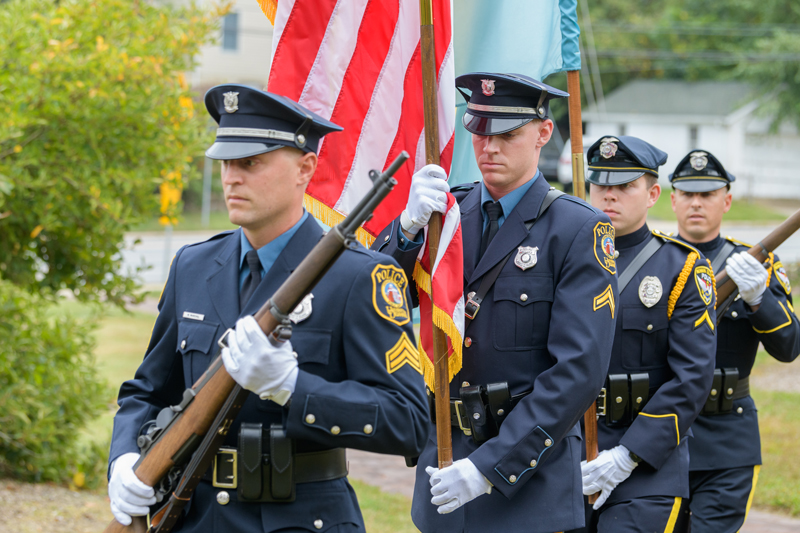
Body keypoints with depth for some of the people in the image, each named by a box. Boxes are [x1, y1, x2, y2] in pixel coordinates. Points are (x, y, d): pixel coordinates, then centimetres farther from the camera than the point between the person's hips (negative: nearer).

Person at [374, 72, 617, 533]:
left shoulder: (579, 230, -7)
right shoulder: (445, 212, 8)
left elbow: (578, 371, -14)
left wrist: (490, 467, -18)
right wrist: (410, 226, -19)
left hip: (531, 474, -4)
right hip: (446, 461, 4)